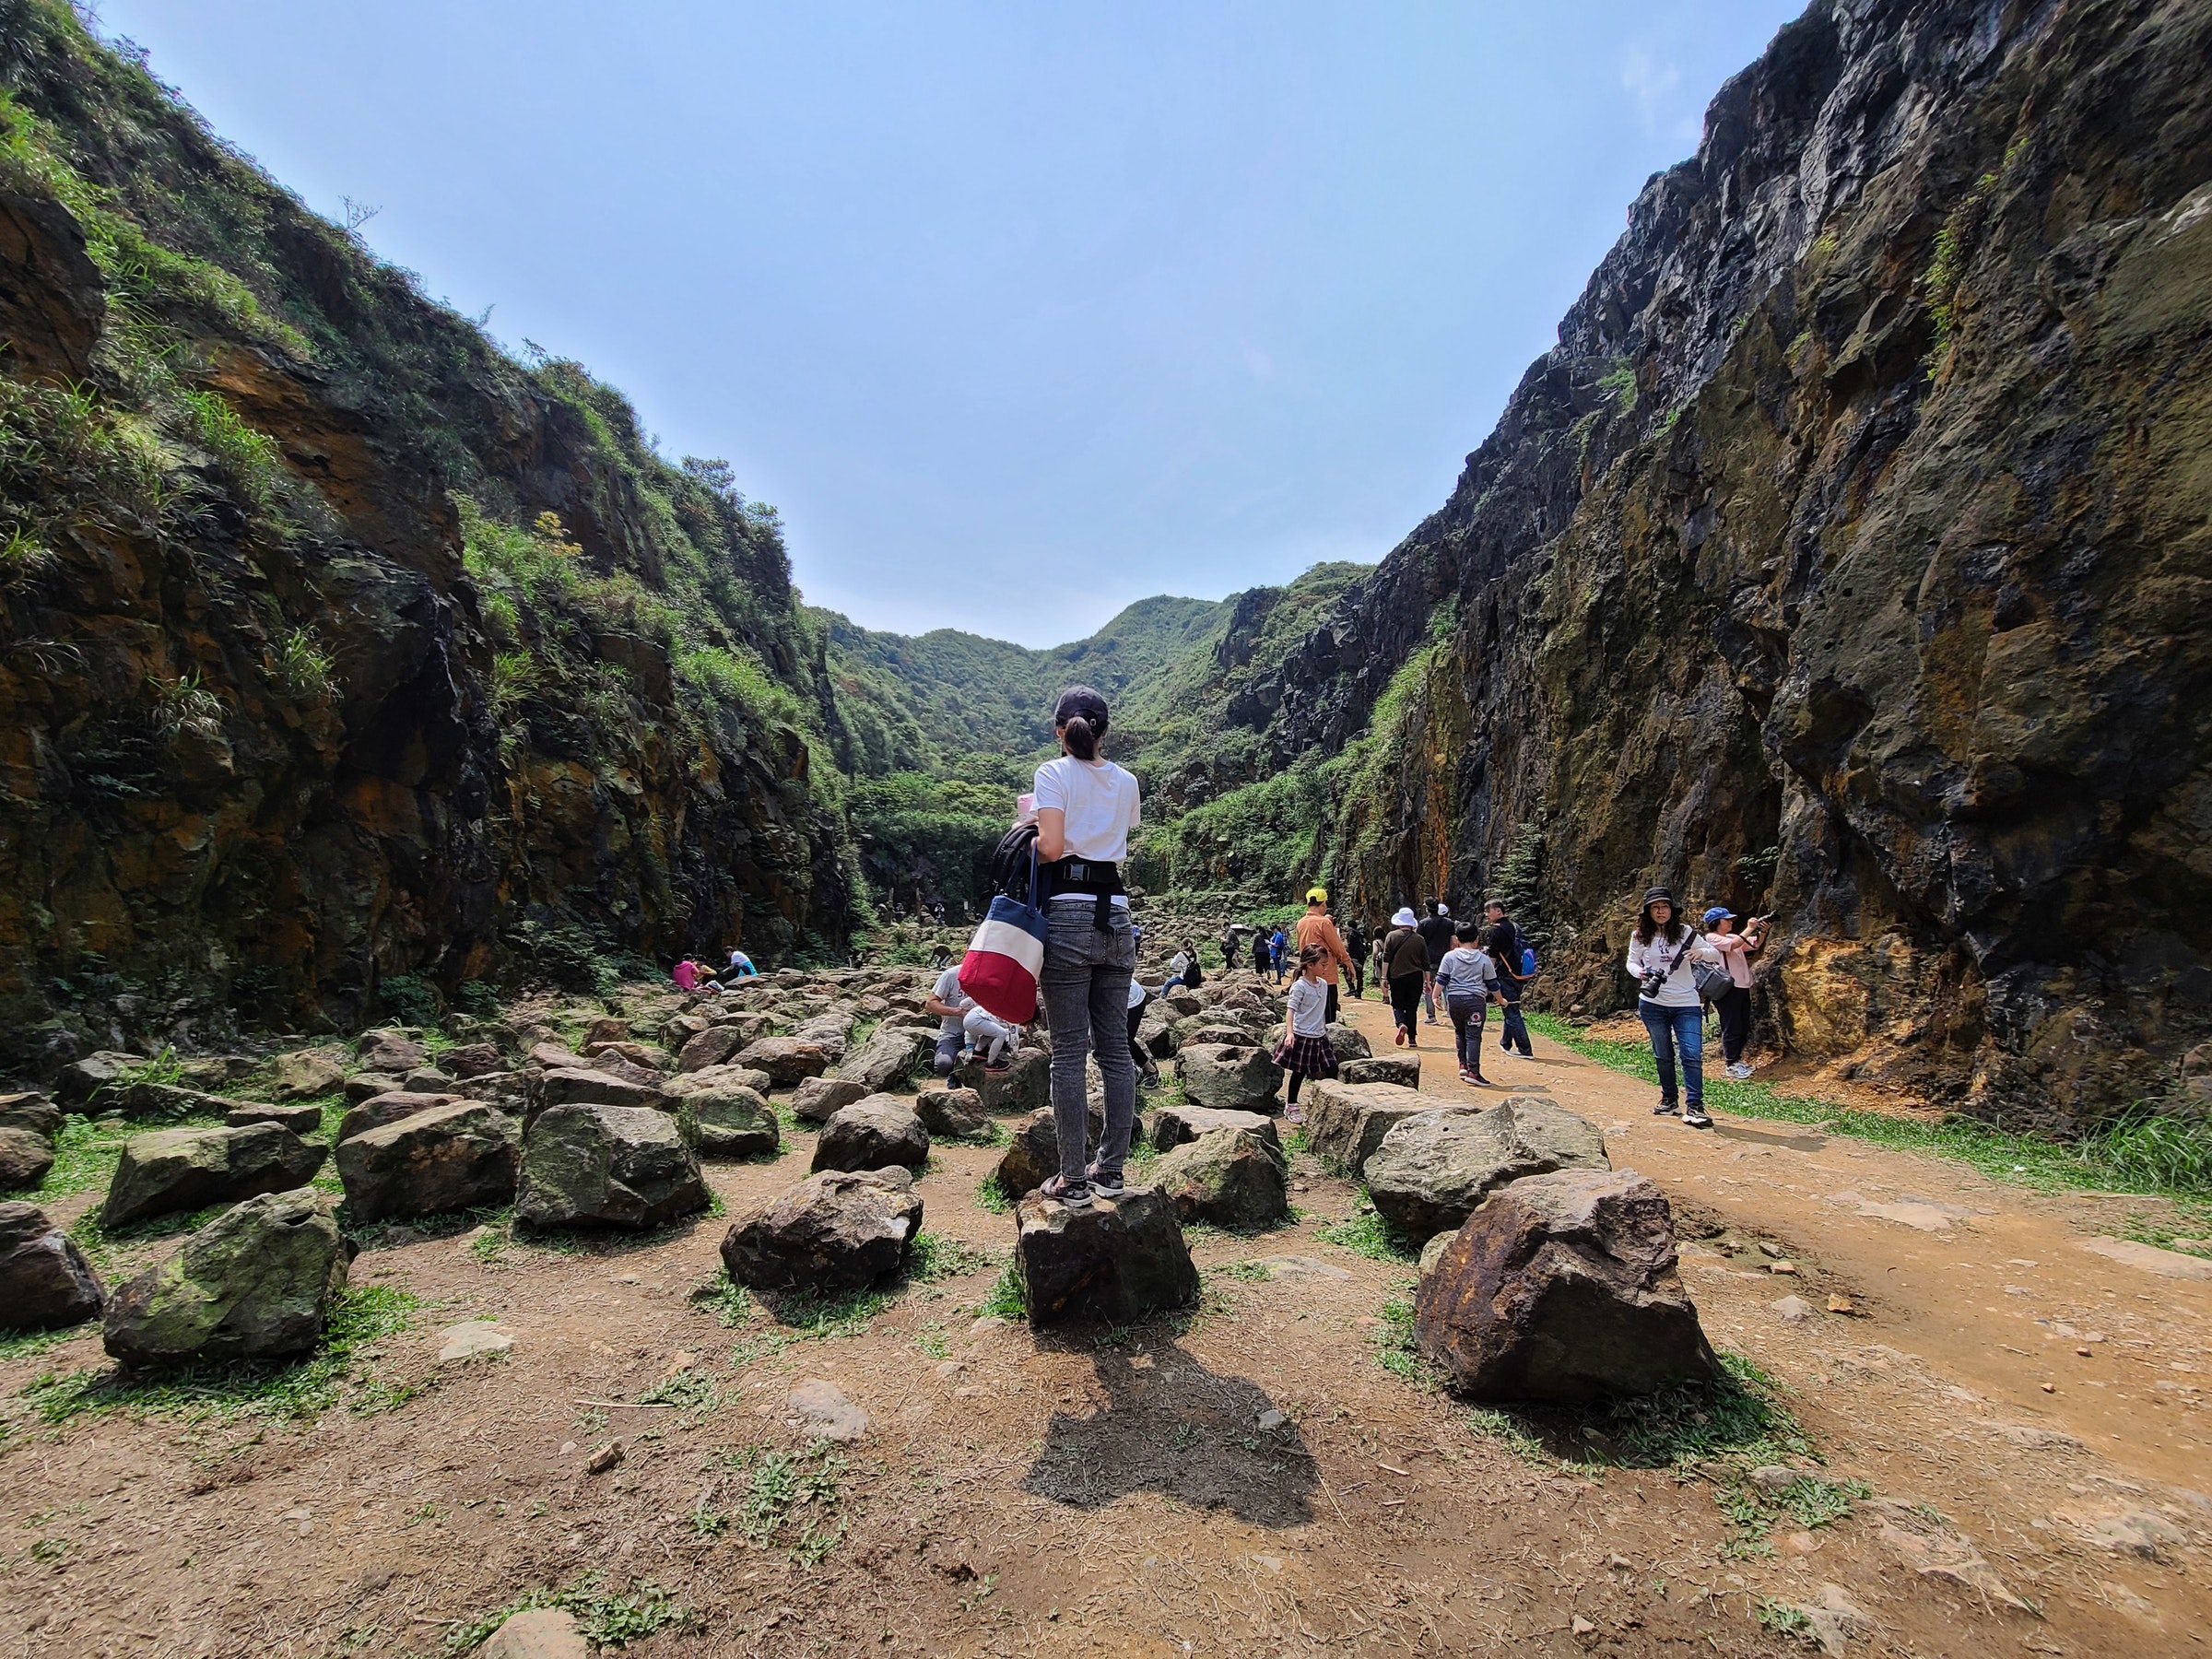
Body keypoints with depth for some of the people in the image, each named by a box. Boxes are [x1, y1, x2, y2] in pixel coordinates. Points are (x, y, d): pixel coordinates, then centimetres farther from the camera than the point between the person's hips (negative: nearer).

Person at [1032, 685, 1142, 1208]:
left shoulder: (1054, 773, -2)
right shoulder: (1126, 782, 13)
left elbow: (1052, 846, -13)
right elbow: (1120, 847, 13)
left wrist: (1029, 843, 6)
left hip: (1069, 914, -5)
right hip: (1115, 915, 5)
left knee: (1068, 1052, -1)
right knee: (1114, 1047, 9)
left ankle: (1073, 1180, 5)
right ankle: (1110, 1170, 17)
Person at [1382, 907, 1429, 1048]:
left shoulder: (1392, 936, -4)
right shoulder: (1419, 939, 2)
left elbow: (1386, 958, -6)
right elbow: (1426, 963, 6)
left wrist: (1384, 976, -1)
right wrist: (1427, 981, 13)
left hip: (1396, 976, -1)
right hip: (1416, 977, 2)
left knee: (1397, 1004, 12)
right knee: (1412, 1008, 8)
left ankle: (1401, 1024, -17)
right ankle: (1412, 1039, 5)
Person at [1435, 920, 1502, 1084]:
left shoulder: (1450, 956, 2)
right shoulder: (1484, 959, 2)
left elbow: (1441, 979, -1)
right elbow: (1492, 984, 9)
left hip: (1454, 999, 2)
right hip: (1475, 1000, -2)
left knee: (1460, 1032, 20)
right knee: (1473, 1036, -2)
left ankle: (1463, 1064, 16)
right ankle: (1473, 1072, -6)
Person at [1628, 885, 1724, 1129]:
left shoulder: (1685, 932, -2)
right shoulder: (1640, 936, 0)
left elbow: (1716, 955, 3)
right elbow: (1631, 962, 9)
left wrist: (1701, 952, -20)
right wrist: (1640, 972, -13)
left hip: (1686, 1003, -1)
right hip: (1652, 1003, 1)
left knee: (1692, 1054, -11)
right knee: (1663, 1055, 11)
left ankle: (1694, 1107, -8)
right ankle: (1668, 1100, 26)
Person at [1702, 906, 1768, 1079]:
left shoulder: (1733, 937, 18)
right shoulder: (1711, 938, -7)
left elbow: (1755, 944, 15)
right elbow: (1734, 944, -20)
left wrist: (1762, 931, -3)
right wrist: (1750, 928, -13)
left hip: (1742, 987, 9)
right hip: (1727, 988, -9)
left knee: (1744, 1027, 14)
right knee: (1732, 1026, -4)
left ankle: (1737, 1059, 25)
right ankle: (1731, 1064, 3)